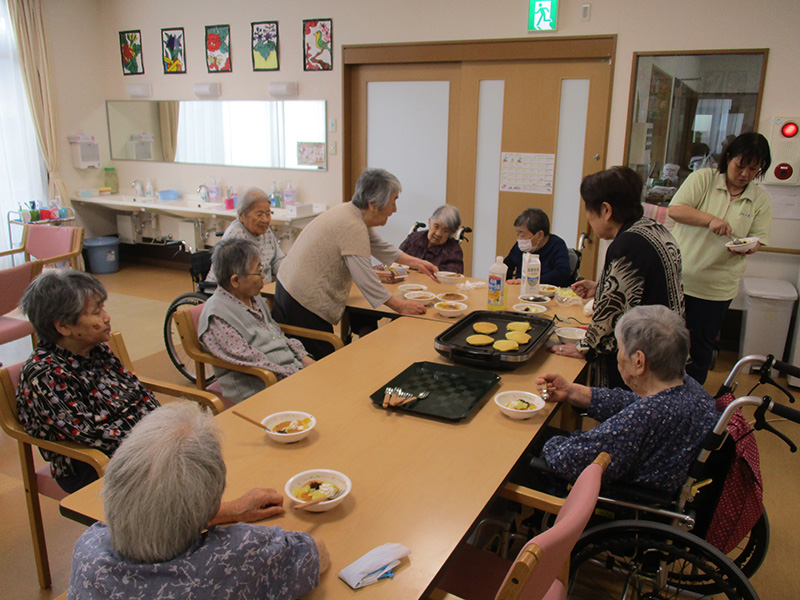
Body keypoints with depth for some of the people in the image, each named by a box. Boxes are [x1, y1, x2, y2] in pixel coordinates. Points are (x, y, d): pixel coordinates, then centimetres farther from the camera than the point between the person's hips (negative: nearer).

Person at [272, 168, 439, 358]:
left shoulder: (353, 213, 8)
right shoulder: (353, 227, -22)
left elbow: (380, 247, 22)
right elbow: (366, 278, -23)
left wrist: (416, 262, 20)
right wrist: (401, 306, -16)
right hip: (305, 301, -10)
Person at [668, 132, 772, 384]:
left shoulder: (761, 200, 4)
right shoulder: (703, 179, -4)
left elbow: (758, 239, 4)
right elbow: (674, 210, -13)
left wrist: (746, 248, -19)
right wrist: (710, 219, -26)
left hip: (717, 286, 2)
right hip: (679, 277, -2)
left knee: (702, 345, 11)